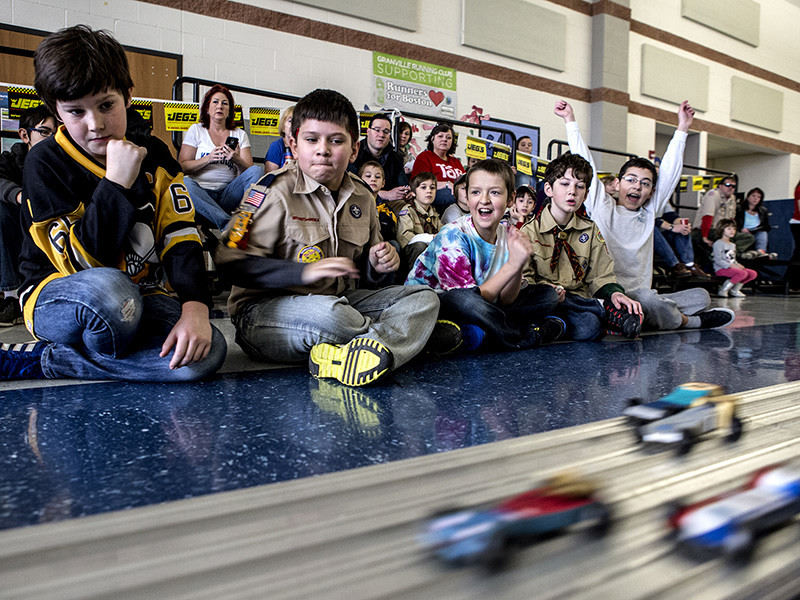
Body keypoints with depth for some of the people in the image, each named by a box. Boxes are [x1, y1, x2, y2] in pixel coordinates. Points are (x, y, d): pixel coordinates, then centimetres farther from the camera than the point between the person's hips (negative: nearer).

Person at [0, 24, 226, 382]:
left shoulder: (153, 157, 2)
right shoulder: (45, 164, -9)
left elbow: (180, 237, -8)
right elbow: (82, 262, -18)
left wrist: (195, 306, -25)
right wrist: (117, 184, -25)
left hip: (142, 299, 5)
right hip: (58, 300, -4)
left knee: (206, 354, -27)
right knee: (108, 289, -42)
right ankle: (117, 362, -8)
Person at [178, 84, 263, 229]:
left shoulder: (240, 134, 17)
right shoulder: (196, 130, 13)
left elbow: (249, 169, 5)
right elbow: (182, 166, 4)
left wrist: (236, 159, -17)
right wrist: (208, 159, -12)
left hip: (229, 193, 2)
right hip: (202, 192, -1)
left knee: (257, 170, -23)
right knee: (185, 183, -35)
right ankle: (227, 223, -43)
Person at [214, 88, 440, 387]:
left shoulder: (362, 197, 9)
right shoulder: (274, 192, -10)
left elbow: (361, 277, 21)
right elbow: (232, 262, -17)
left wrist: (377, 266, -4)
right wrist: (305, 272, -27)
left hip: (340, 300, 7)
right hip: (266, 307, -6)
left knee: (424, 298, -6)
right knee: (326, 314, -40)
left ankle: (346, 357, -34)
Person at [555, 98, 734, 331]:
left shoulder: (649, 212, 15)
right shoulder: (602, 208, 2)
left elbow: (670, 171, 19)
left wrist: (682, 129, 22)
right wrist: (570, 121, 0)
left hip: (645, 299, 6)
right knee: (644, 296, -34)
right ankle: (691, 322, -8)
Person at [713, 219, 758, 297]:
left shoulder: (733, 245, 21)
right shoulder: (718, 243, -8)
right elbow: (718, 260, -16)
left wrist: (737, 265, 1)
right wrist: (731, 265, -22)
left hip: (732, 268, 9)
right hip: (721, 269, -9)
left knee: (753, 273, -5)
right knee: (742, 273, -31)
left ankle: (734, 290, 4)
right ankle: (723, 290, -19)